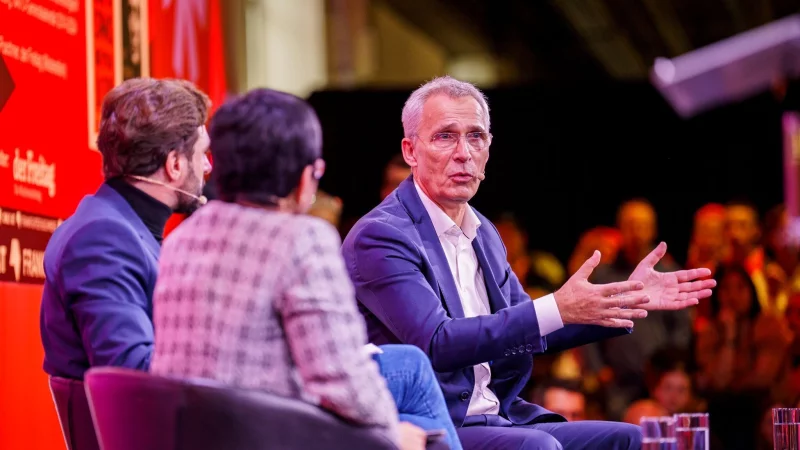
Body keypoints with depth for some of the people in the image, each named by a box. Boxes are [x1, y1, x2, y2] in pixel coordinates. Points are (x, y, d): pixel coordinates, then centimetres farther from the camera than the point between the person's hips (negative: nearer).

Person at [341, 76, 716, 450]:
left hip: (501, 419, 8)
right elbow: (438, 344, -21)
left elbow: (527, 331, 21)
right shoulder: (378, 237, -11)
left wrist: (628, 300, 11)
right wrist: (557, 309, -25)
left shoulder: (482, 233, 15)